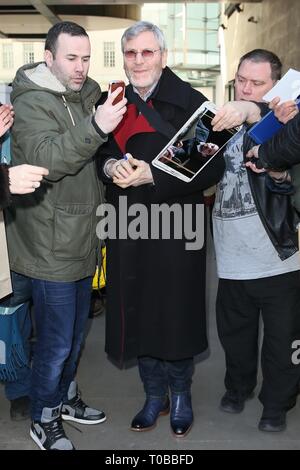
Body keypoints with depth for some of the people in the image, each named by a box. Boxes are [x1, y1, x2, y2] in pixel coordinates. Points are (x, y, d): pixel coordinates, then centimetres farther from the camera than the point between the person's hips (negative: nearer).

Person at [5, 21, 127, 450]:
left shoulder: (87, 95, 11)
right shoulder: (31, 103, -13)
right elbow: (45, 160, -30)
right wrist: (95, 127, -41)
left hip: (82, 240, 8)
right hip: (52, 246, -8)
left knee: (76, 331, 20)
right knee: (55, 341, 2)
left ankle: (65, 398, 41)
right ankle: (44, 421, 24)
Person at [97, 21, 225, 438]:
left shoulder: (190, 102, -7)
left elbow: (211, 167, -12)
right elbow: (100, 156, 18)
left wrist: (152, 176, -20)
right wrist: (109, 167, -6)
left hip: (175, 229, -4)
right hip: (127, 228, 5)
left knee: (175, 314, 6)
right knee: (137, 313, 11)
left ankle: (181, 395, 31)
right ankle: (155, 395, 32)